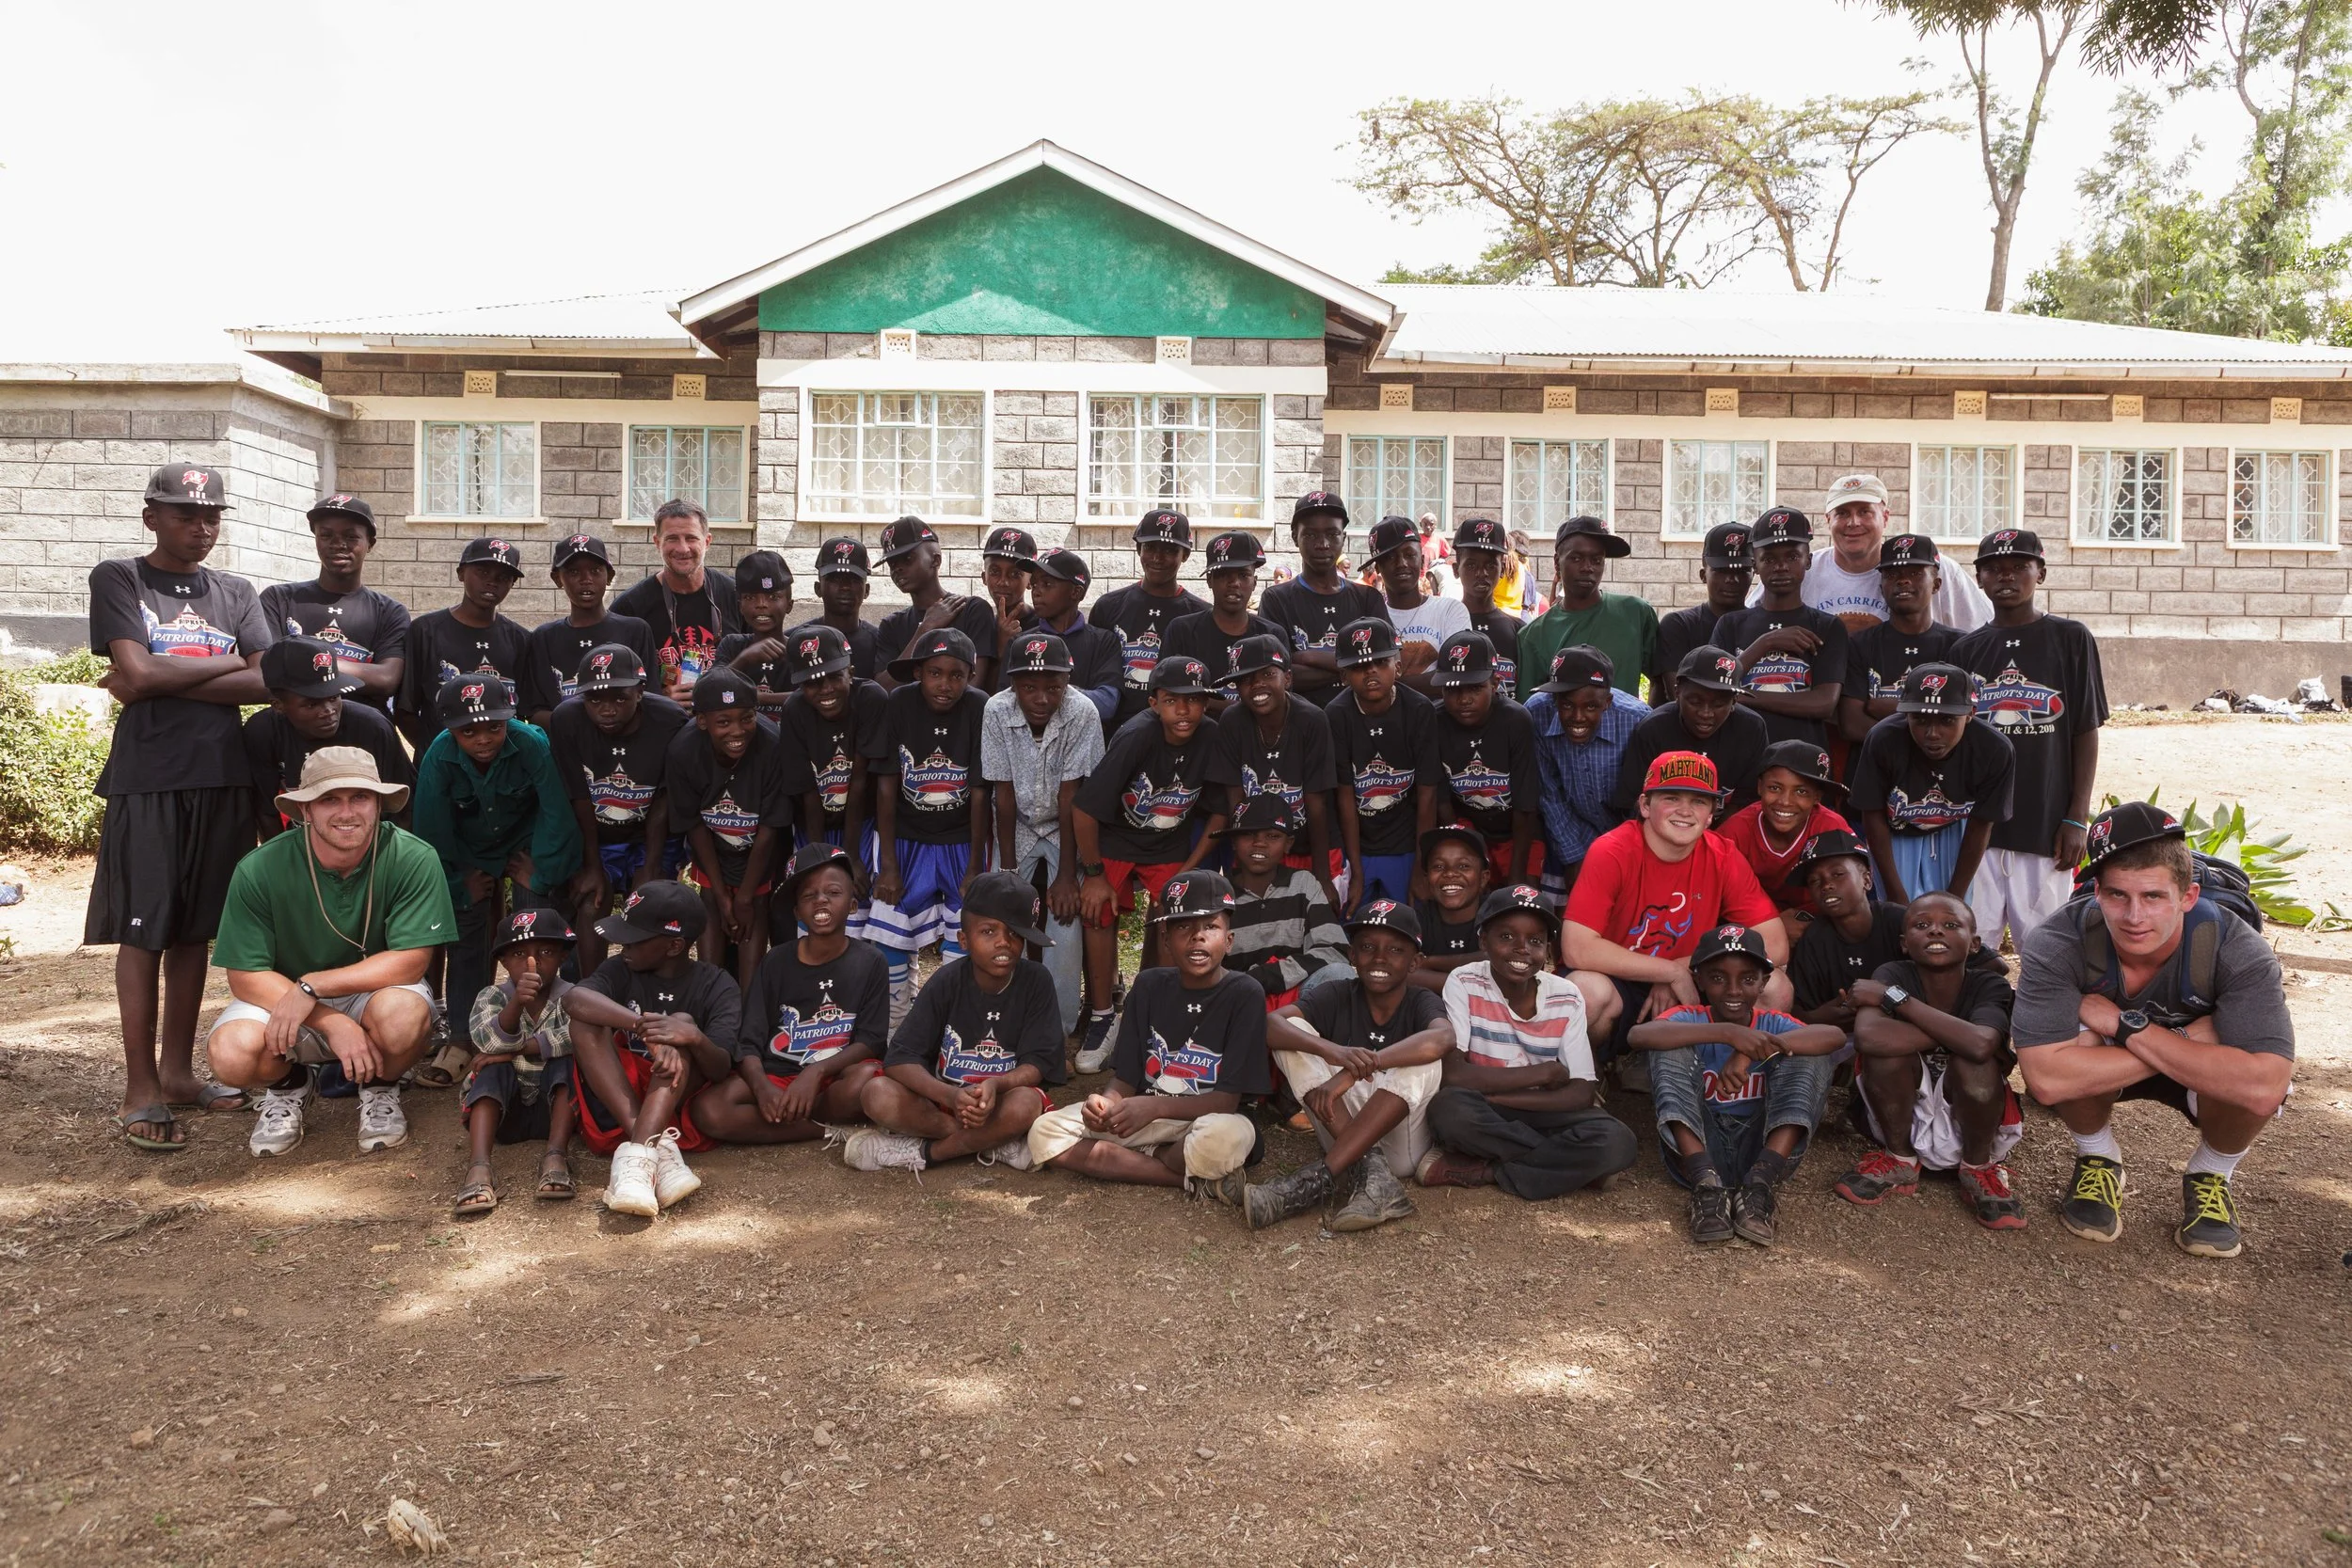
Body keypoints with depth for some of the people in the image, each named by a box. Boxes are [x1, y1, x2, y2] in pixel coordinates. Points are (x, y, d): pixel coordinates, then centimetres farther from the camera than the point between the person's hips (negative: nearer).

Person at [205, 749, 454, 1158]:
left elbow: (410, 962, -20)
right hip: (281, 999, 1)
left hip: (374, 993, -1)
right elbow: (246, 977, -15)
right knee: (231, 1052, -30)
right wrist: (332, 1022, -27)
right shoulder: (259, 870, -18)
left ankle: (380, 1088, 3)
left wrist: (311, 986, -27)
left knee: (403, 1013, -35)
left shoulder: (414, 859, -21)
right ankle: (288, 1085, 10)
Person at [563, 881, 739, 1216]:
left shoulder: (717, 986, -1)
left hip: (680, 1111, -2)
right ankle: (657, 1150, -33)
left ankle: (637, 1156, -44)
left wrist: (694, 1037, -38)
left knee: (682, 1025, -25)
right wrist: (645, 1026, -36)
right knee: (586, 1022, -19)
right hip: (615, 1113, 3)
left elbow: (721, 1069, -15)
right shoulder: (621, 970, 4)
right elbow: (572, 1000, -20)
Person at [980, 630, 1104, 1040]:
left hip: (1066, 828, -2)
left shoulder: (1082, 714, -27)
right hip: (1018, 827, 2)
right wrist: (1008, 870, -13)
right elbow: (1004, 793, -14)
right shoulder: (997, 711, -21)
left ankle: (1061, 1032, 2)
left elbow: (1070, 797, -23)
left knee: (1065, 928, -14)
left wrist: (1066, 875, -20)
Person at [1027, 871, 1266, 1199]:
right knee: (1045, 1133, -15)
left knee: (1230, 1136, -40)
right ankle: (1195, 1180, -16)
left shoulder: (1245, 996, -11)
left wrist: (1156, 1106, -29)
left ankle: (1145, 1157, -8)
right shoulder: (1149, 986, 3)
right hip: (1147, 1119, 6)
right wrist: (1107, 1102, -22)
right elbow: (1125, 1079, 2)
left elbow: (1228, 1100, -15)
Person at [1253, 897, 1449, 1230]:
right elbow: (1271, 1024, -18)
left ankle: (1318, 1178, -31)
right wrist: (1329, 1049, -39)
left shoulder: (1422, 1003, -5)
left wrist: (1353, 1071, -40)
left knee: (1424, 1060, -28)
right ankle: (1369, 1167, -26)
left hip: (1403, 1143, -2)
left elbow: (1443, 1038, -31)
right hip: (1342, 1131, 2)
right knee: (1294, 1033, -14)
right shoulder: (1337, 996, -1)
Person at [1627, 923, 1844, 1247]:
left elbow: (1836, 1036, -20)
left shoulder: (1772, 1023, 3)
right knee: (1671, 1049, -18)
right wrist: (1727, 1033, -37)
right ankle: (1706, 1186, -29)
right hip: (1696, 1151, -1)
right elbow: (1637, 1035, -28)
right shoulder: (1690, 1018, -2)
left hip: (1760, 1151, 1)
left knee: (1808, 1055, -13)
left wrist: (1753, 1051, -33)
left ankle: (1759, 1187, -27)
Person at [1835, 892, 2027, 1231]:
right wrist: (1956, 1033, -28)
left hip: (1966, 1126, -1)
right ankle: (1899, 1161, -3)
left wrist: (1896, 998, -29)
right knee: (1888, 1045, -26)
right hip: (1904, 1120, 1)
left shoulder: (1990, 986, -13)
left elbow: (1980, 1044, -37)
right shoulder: (1893, 975, -13)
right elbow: (1868, 1035, -35)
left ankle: (1979, 1168, -2)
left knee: (1975, 1060, -31)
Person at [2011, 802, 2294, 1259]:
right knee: (2079, 1038, -34)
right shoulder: (2055, 945, -32)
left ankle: (2210, 1176, 1)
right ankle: (2099, 1160, -2)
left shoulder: (2239, 953, -30)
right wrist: (2191, 1043, -38)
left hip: (2196, 1082, 0)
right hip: (2098, 1073, 0)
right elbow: (2048, 1080, -42)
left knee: (2250, 1078, -33)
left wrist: (2128, 1025, -40)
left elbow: (2262, 1089, -43)